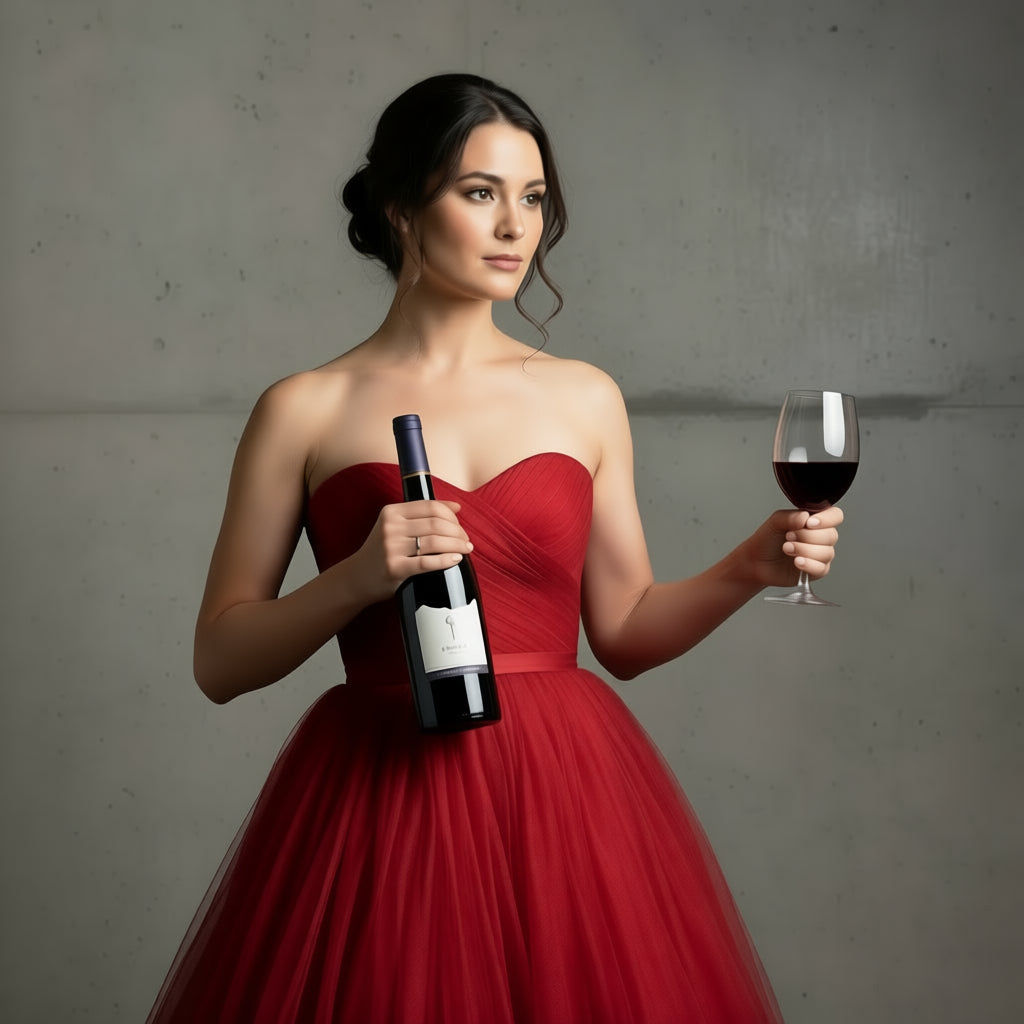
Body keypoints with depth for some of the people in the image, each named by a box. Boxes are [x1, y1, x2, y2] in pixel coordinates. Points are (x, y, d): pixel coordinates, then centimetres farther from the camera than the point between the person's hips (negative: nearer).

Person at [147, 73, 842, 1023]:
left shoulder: (586, 398, 10)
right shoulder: (305, 411, 1)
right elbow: (219, 661, 1)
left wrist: (749, 567, -1)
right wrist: (358, 577, -14)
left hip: (566, 797, 3)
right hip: (381, 798, -2)